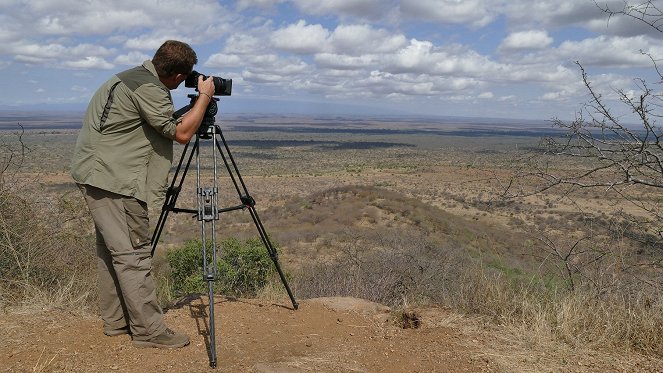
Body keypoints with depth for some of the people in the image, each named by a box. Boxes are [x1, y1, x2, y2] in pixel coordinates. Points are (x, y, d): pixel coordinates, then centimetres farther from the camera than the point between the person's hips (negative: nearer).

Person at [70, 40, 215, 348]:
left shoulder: (131, 77, 15)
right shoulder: (147, 88, -17)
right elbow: (181, 133, -16)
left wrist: (194, 108, 17)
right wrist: (204, 96, -7)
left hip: (94, 174, 11)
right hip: (113, 179, -11)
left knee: (111, 249, 13)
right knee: (132, 253, -8)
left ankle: (116, 321, 22)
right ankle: (149, 331, -3)